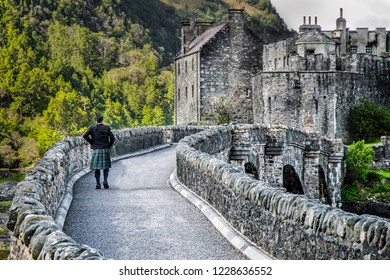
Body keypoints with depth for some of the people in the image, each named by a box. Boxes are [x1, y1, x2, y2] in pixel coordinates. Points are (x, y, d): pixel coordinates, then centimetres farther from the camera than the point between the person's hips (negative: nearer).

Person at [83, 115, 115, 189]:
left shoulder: (92, 128, 1)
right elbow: (112, 137, -10)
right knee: (106, 167, 12)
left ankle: (98, 184, 2)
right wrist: (109, 145, 3)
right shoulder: (107, 128, -1)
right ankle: (105, 181, -7)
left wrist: (92, 142, 2)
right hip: (105, 150, 0)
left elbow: (85, 135, -9)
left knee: (97, 168, 7)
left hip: (96, 150, 0)